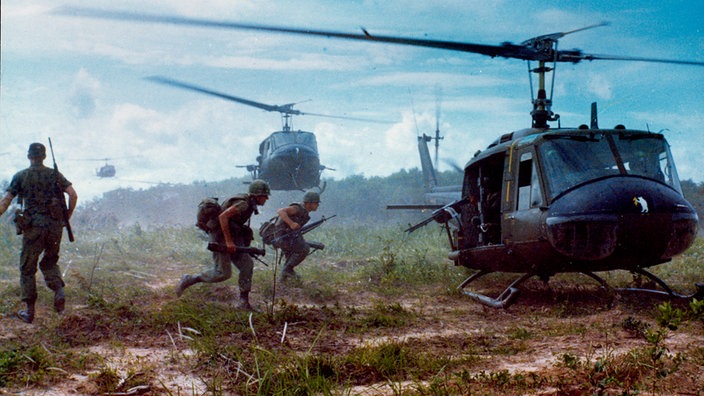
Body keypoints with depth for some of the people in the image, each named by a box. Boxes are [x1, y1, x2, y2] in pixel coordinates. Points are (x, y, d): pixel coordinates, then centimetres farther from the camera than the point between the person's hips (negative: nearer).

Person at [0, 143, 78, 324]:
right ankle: (59, 291, -5)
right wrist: (67, 216, 10)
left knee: (27, 268, 8)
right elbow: (73, 195, -2)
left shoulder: (20, 176, 2)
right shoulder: (55, 175, 7)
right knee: (49, 262, 21)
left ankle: (29, 310, 8)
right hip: (55, 225, 3)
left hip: (33, 227, -2)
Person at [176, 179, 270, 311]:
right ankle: (189, 280, 6)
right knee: (223, 273, -9)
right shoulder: (244, 203, -20)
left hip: (232, 238, 10)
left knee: (247, 265, 0)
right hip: (221, 237, -10)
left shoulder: (250, 204, 12)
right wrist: (229, 241, -27)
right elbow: (222, 216, -27)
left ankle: (244, 301, 4)